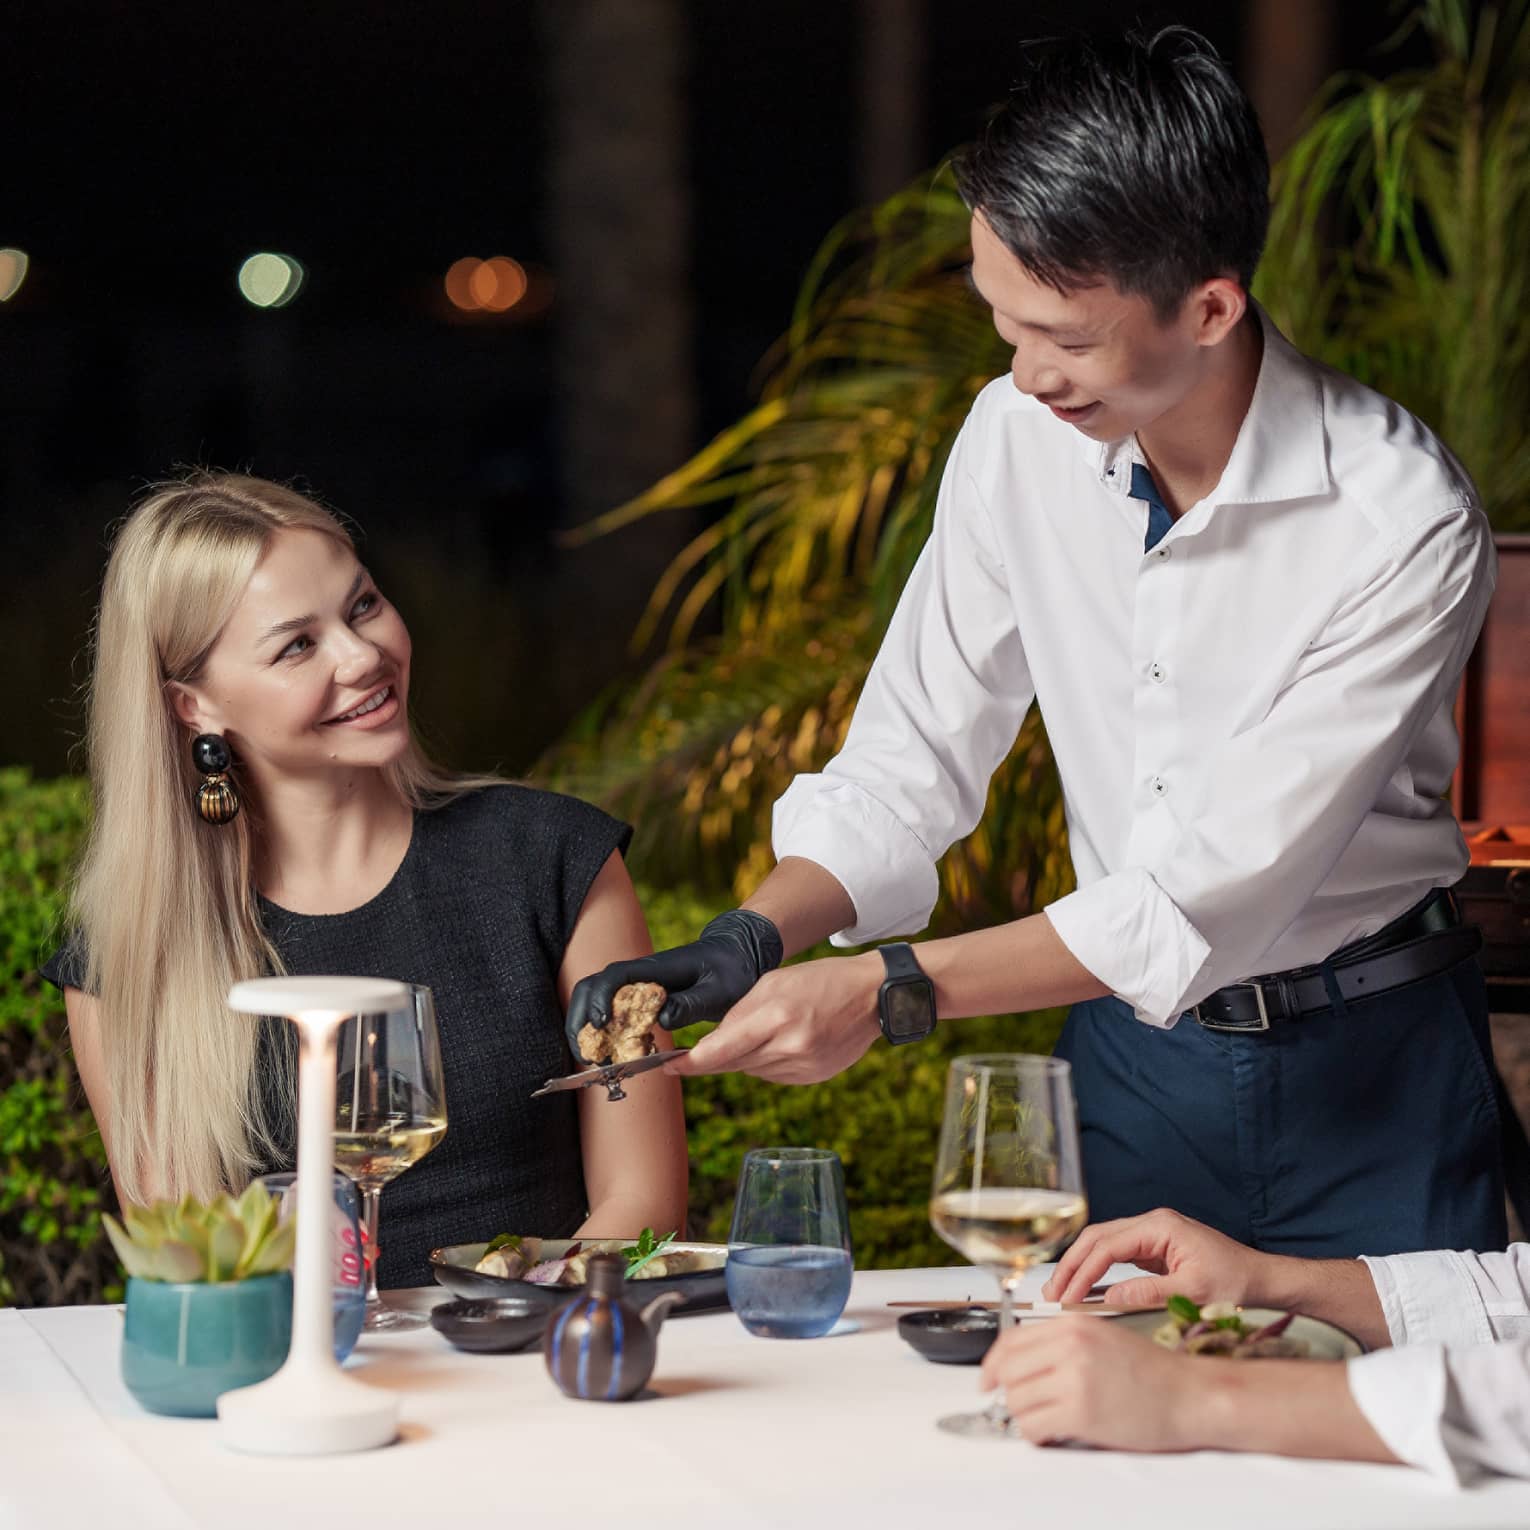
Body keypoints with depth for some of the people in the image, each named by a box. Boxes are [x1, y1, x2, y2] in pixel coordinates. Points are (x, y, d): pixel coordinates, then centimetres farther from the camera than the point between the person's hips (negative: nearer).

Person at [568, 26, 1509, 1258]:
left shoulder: (1405, 521, -24)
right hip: (1136, 1042, 4)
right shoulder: (1019, 437, -8)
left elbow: (1218, 890, -25)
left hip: (1371, 1065, -4)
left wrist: (889, 991, -27)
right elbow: (912, 757, 0)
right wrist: (748, 943, -18)